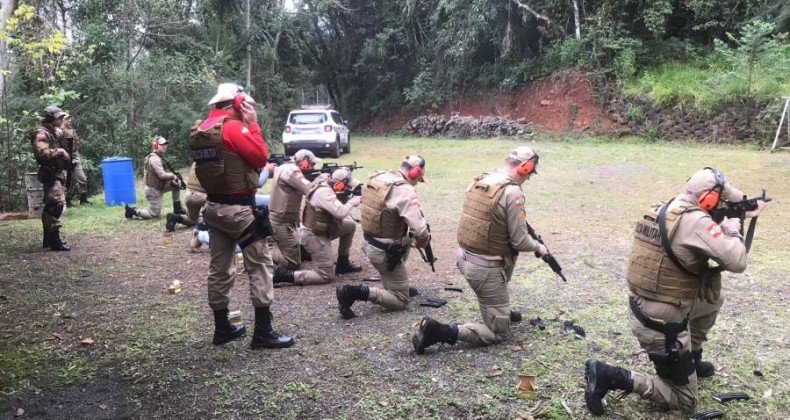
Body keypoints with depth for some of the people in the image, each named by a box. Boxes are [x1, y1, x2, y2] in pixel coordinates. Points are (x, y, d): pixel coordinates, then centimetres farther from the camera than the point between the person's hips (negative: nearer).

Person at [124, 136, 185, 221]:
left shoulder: (159, 157, 10)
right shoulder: (154, 159, -22)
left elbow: (164, 174, 14)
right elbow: (162, 175, -28)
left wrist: (172, 181, -1)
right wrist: (173, 176, -12)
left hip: (159, 187, 9)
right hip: (153, 190, -9)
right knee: (155, 215, -3)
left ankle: (177, 208, 14)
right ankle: (132, 211, 7)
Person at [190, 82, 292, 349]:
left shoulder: (199, 130, 10)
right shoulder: (233, 127, -16)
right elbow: (261, 157, -12)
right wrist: (252, 123, -6)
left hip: (213, 206, 9)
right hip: (238, 208, -9)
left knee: (219, 267, 13)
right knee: (260, 264, -2)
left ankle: (222, 328, 22)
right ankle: (263, 332, -1)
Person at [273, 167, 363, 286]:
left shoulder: (326, 188, 4)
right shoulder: (324, 193, -26)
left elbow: (336, 212, 11)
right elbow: (340, 213, -35)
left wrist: (350, 202, -4)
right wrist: (353, 201, -17)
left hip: (322, 230, 10)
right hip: (314, 236, -10)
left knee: (351, 225, 14)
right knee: (325, 277, -6)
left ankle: (343, 263, 22)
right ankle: (286, 275, -7)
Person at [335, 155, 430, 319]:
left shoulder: (376, 178, 1)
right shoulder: (406, 191, -23)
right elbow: (419, 230, -26)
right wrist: (423, 243, -2)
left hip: (368, 242, 8)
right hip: (385, 252, -8)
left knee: (407, 238, 34)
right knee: (401, 301, 5)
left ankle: (395, 285, 33)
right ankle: (358, 292, -13)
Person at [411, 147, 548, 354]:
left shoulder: (478, 181, 4)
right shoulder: (513, 193, -19)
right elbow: (519, 242, -16)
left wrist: (522, 229, 22)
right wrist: (538, 247, 6)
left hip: (464, 257, 8)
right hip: (485, 269, -8)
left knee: (509, 254, 36)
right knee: (498, 333, 6)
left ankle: (501, 310, 43)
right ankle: (441, 331, -10)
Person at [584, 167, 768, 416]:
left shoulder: (665, 209, 4)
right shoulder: (696, 221, -21)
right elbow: (737, 262, -23)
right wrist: (732, 230, -5)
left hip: (641, 309, 9)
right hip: (662, 325, -9)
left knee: (712, 297, 27)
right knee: (684, 401, 8)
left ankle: (692, 359, 36)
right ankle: (610, 376, -6)